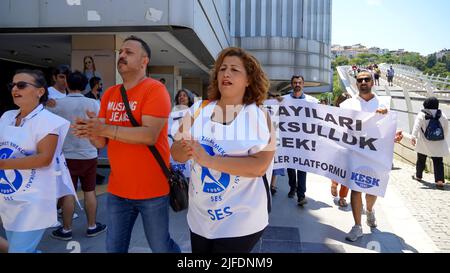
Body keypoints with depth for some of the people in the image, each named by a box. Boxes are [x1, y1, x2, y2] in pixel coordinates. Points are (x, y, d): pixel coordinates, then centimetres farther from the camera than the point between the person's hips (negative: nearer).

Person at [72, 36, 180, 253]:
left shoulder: (155, 90, -12)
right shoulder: (109, 94, 9)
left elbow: (150, 135, -23)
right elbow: (102, 142, 8)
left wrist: (107, 129, -26)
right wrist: (91, 132, -14)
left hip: (152, 190, -6)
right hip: (117, 190, 6)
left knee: (161, 247, 11)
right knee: (114, 248, 18)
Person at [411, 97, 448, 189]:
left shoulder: (422, 115, -6)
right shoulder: (443, 115, 4)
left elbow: (417, 126, -22)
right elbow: (446, 130, 11)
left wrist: (414, 136, -29)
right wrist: (444, 140, 25)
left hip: (424, 144, -1)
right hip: (438, 145, 1)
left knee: (421, 160, 16)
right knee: (438, 162, 0)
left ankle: (418, 176, 34)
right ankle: (440, 180, -11)